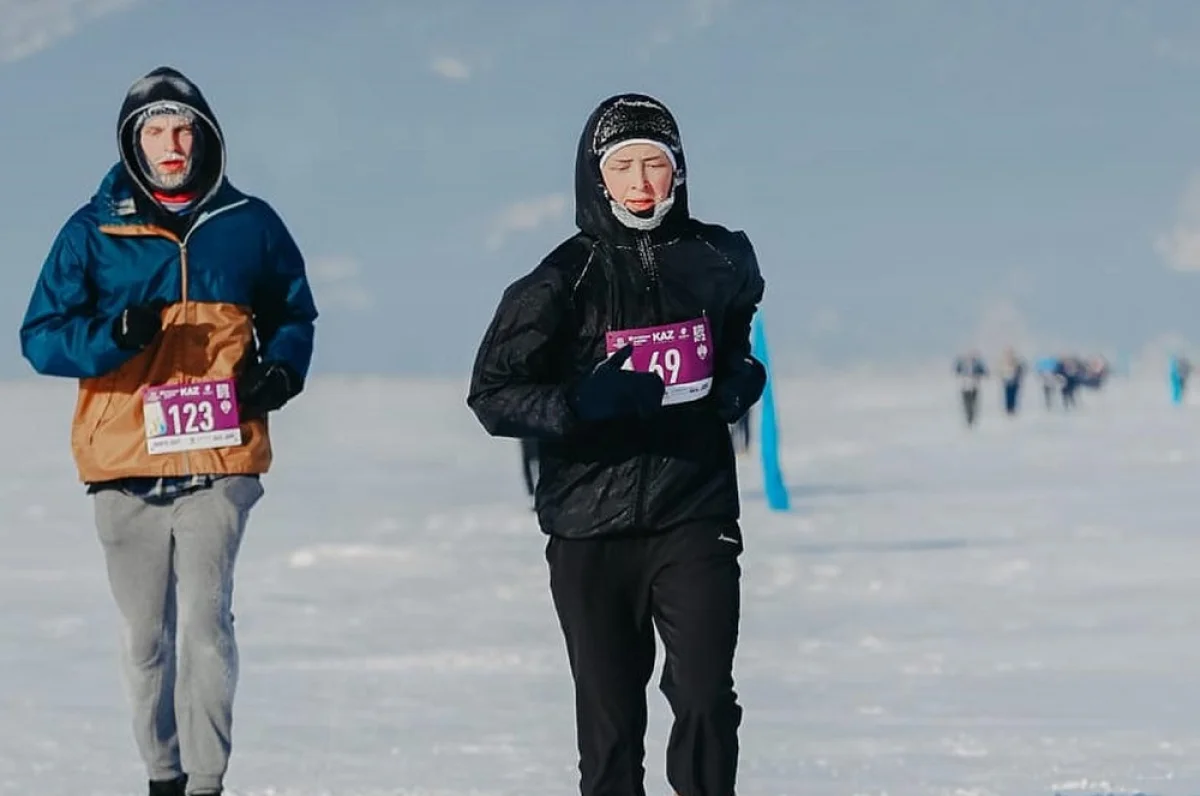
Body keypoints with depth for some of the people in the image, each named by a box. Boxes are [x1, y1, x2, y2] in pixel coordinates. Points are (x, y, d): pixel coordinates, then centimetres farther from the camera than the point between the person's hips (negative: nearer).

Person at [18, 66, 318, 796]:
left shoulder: (249, 225, 8)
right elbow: (41, 337, 2)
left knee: (205, 620, -13)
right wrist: (111, 338, -17)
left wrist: (283, 368, -1)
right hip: (125, 468, 1)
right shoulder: (92, 234, 5)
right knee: (145, 634, 7)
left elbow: (294, 313, 20)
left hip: (219, 464, -1)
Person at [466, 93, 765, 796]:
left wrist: (739, 380, 6)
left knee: (705, 696, -8)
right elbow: (492, 394, -5)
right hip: (592, 530, -1)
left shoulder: (717, 261, 5)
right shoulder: (563, 282, -4)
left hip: (696, 513, 1)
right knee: (611, 711, 3)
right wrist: (580, 404, -21)